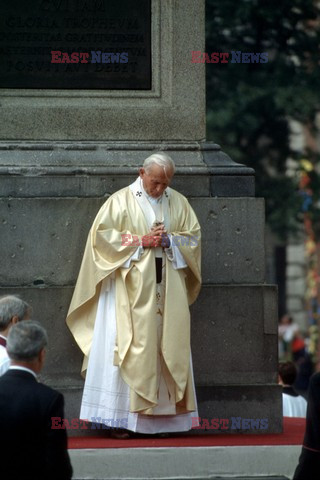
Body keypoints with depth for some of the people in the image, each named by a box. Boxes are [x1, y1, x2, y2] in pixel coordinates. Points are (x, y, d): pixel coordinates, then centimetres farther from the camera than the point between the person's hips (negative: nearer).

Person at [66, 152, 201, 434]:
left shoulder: (178, 202, 12)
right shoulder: (122, 201, 0)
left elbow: (194, 236, 11)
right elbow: (102, 234, -6)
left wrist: (169, 240, -8)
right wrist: (140, 241, -12)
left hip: (168, 288, 4)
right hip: (132, 287, -4)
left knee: (169, 344, 2)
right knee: (130, 345, -9)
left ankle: (167, 413, 5)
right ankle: (120, 414, -9)